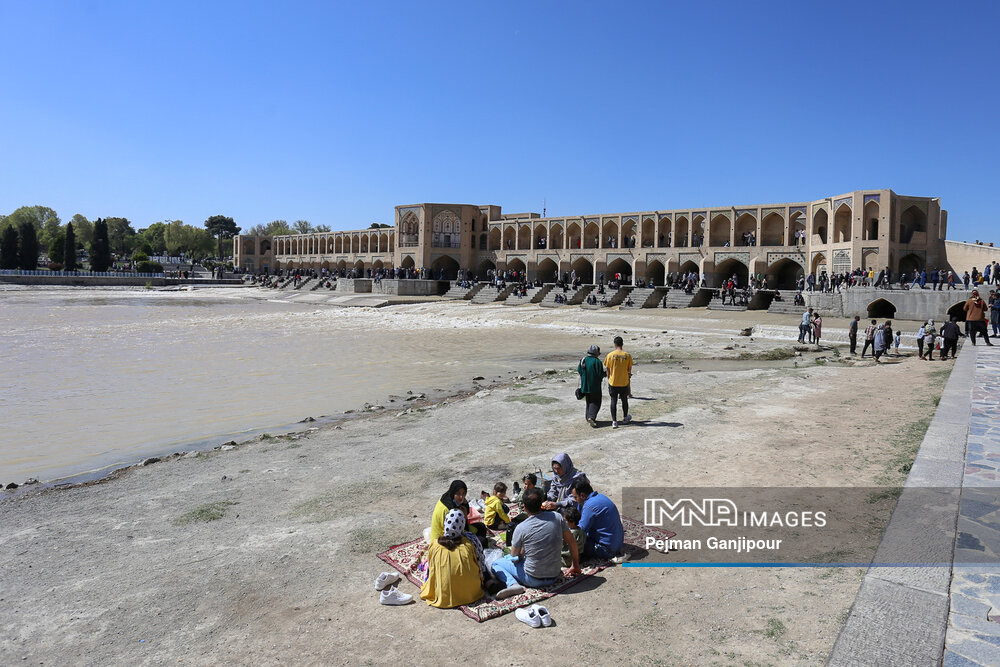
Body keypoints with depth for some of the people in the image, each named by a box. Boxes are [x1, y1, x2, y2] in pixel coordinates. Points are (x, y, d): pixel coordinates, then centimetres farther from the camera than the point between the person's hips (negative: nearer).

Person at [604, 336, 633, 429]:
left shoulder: (610, 355, -9)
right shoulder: (627, 355, -6)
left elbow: (607, 370, -3)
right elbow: (629, 370, 1)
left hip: (613, 383, -1)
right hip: (624, 383, 1)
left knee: (613, 401, 4)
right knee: (624, 400, 19)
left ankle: (614, 421, 0)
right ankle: (625, 418, 36)